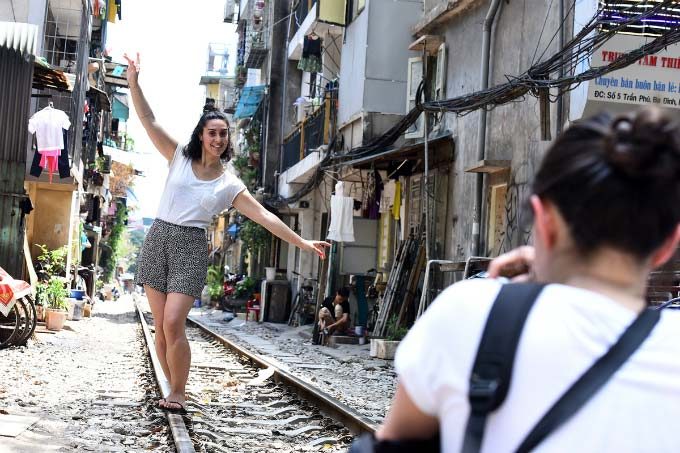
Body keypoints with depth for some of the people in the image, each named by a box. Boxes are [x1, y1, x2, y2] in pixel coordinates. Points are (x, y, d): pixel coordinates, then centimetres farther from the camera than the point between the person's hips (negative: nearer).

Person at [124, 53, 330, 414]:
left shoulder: (230, 185, 3)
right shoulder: (179, 158, 5)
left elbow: (264, 216, 1)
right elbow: (148, 121, -1)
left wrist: (301, 242, -4)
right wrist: (133, 81, -12)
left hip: (190, 248, -2)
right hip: (157, 239, 2)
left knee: (173, 324, -15)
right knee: (161, 326, 2)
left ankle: (177, 394, -1)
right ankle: (174, 389, 16)